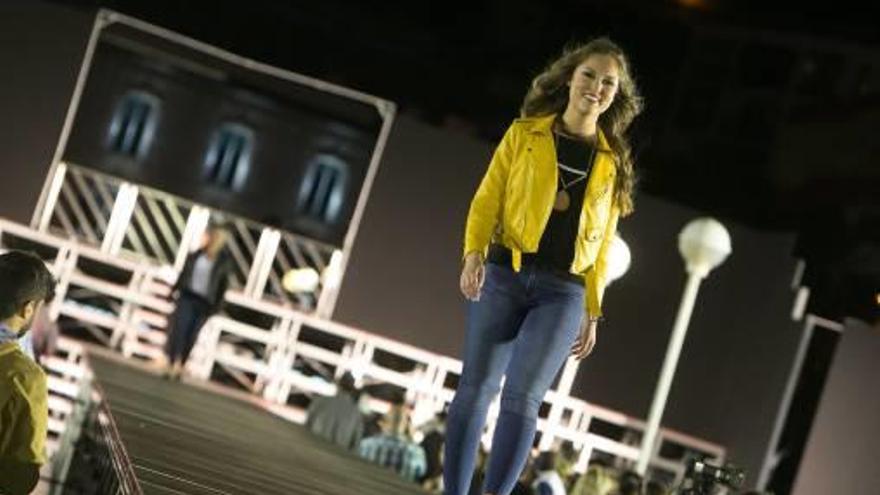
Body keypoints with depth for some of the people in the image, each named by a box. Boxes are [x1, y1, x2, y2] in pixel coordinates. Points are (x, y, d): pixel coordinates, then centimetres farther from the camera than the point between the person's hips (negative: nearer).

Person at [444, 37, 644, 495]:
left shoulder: (613, 162, 13)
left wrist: (592, 312, 12)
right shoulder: (524, 134, 7)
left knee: (522, 397, -12)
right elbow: (487, 200, 3)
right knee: (476, 388, -3)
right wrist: (474, 253, -14)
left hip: (563, 291, 1)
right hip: (504, 274, 0)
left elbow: (602, 243, 14)